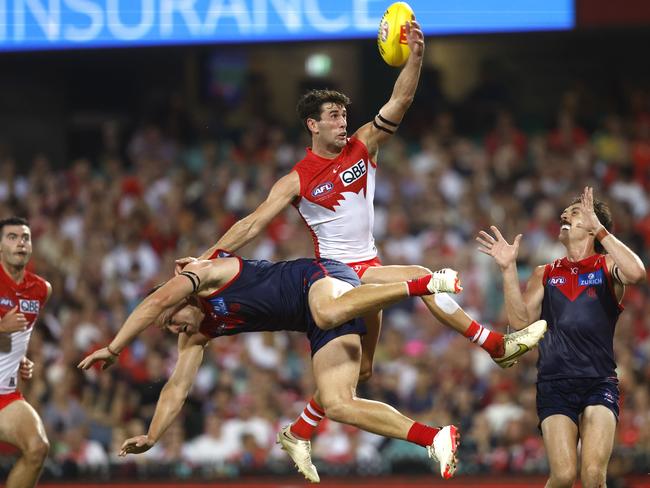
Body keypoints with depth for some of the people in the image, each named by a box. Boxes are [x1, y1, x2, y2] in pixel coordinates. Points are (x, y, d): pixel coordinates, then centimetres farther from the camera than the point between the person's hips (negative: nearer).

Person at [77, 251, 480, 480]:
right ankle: (435, 439, -22)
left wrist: (113, 348, -20)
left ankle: (424, 283, -37)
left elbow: (155, 301, -22)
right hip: (317, 322, 8)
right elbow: (177, 389, 24)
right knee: (337, 405, -13)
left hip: (321, 278, -8)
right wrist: (151, 438, 19)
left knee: (330, 314, -45)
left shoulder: (204, 275, -5)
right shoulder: (197, 334, 20)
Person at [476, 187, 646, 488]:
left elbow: (636, 273, -17)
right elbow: (521, 320, 4)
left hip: (599, 383, -2)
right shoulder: (545, 274, 17)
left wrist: (599, 228, -16)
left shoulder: (607, 267, 7)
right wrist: (508, 269, -4)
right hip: (554, 384, 2)